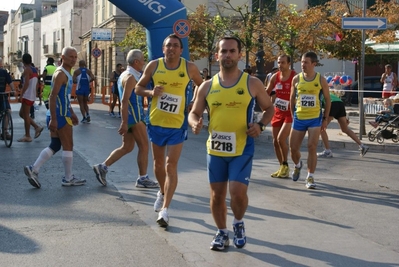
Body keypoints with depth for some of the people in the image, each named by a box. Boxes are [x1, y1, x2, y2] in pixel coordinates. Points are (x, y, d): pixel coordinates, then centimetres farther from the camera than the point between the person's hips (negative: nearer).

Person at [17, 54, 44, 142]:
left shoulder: (27, 69, -11)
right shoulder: (34, 70, 14)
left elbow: (26, 83, -20)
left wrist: (21, 95, -20)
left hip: (27, 96, -9)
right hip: (32, 96, 9)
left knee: (25, 115, -3)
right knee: (22, 113, 17)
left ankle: (27, 136, 1)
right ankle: (37, 127, 13)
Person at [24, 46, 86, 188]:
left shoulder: (66, 73, 17)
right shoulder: (61, 73, -15)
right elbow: (52, 96, -22)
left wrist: (72, 113, 26)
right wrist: (53, 119, -27)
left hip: (62, 114, 10)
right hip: (60, 115, -10)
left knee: (55, 146, 12)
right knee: (68, 146, 0)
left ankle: (33, 169, 7)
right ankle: (68, 179, 10)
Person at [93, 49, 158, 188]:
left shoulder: (124, 75, 17)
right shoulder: (130, 77, -14)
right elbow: (124, 100, -21)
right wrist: (124, 122, -24)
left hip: (130, 116, 10)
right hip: (134, 116, -10)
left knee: (127, 147, 12)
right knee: (144, 146, 0)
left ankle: (103, 167, 10)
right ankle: (143, 178, 6)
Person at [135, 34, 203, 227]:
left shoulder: (189, 67, -6)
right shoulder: (154, 65, -4)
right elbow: (138, 88, 5)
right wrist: (150, 92, -16)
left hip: (177, 125, -2)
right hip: (156, 122, 3)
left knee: (171, 166, -8)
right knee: (158, 163, 17)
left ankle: (165, 209, -7)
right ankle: (162, 192, 45)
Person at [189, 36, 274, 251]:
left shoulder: (252, 83, -4)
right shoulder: (207, 86, 2)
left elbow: (269, 108, 7)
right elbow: (194, 113, 9)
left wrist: (260, 125, -12)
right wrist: (195, 123, -15)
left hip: (242, 150, -3)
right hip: (215, 149, 3)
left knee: (238, 192, -13)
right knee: (217, 195, 10)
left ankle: (238, 223, 19)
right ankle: (221, 232, 31)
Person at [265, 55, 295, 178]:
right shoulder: (275, 77, 3)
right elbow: (266, 93, 15)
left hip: (290, 113, -6)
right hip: (277, 112, 6)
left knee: (281, 139, -18)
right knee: (275, 141, 7)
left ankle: (285, 165, 1)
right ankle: (282, 168, 21)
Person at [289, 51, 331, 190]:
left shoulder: (321, 80, -4)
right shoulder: (296, 79, 0)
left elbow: (327, 99, 3)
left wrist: (325, 119, 1)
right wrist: (293, 116, 7)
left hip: (315, 118, -2)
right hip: (299, 118, 2)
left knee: (312, 147, -9)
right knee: (293, 148, 6)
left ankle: (310, 177, 1)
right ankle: (297, 165, 39)